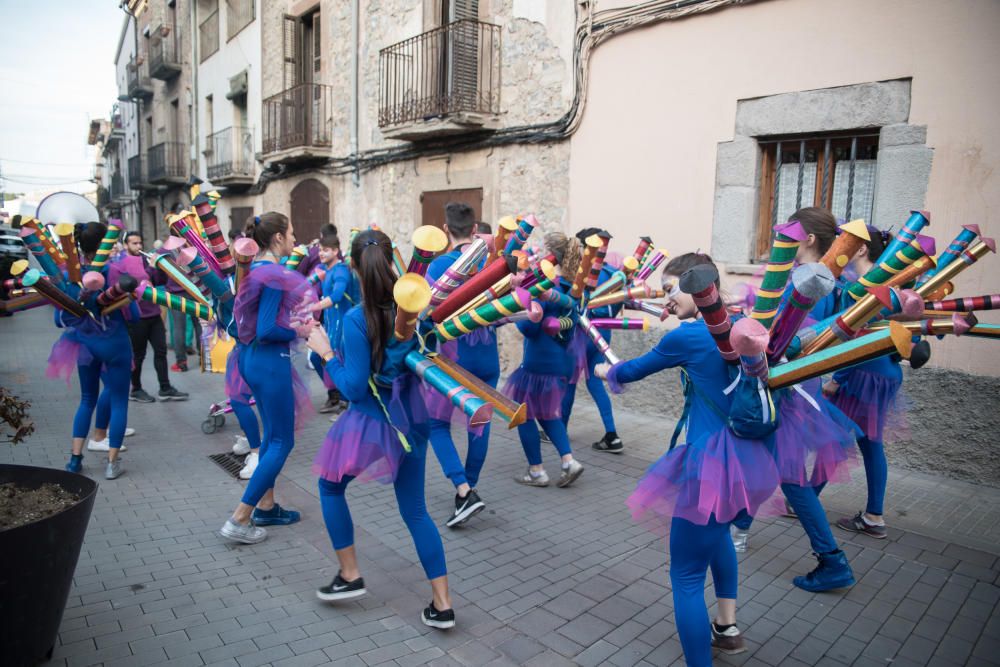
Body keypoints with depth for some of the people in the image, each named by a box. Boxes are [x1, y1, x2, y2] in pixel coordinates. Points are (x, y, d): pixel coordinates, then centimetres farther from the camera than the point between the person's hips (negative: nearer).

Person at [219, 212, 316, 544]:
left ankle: (266, 506, 31)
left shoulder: (256, 269, 10)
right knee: (282, 442, 1)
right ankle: (239, 520, 4)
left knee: (273, 435, 20)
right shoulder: (274, 275, -19)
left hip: (252, 357, 10)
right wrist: (300, 332, -10)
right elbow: (267, 331, -23)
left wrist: (298, 316, 8)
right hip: (270, 362, -10)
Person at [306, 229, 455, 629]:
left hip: (372, 420, -5)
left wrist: (326, 354, -7)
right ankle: (442, 604, 16)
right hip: (412, 417, 5)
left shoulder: (356, 319, -19)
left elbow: (354, 389, -17)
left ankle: (350, 576, 28)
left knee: (330, 487, 23)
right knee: (414, 510, 15)